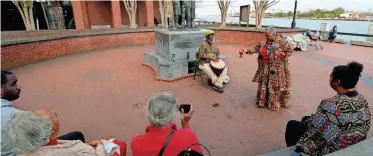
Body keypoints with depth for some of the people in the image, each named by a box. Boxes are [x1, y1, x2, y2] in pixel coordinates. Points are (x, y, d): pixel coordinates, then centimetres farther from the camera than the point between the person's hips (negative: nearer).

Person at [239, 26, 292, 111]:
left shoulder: (282, 42, -8)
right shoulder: (264, 42, 4)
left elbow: (289, 51, -4)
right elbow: (256, 48, 4)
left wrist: (280, 54, -20)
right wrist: (246, 51, -6)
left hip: (277, 69, -4)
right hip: (265, 69, 5)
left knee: (275, 86, 3)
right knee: (263, 85, 13)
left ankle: (275, 103, 20)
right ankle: (263, 101, 30)